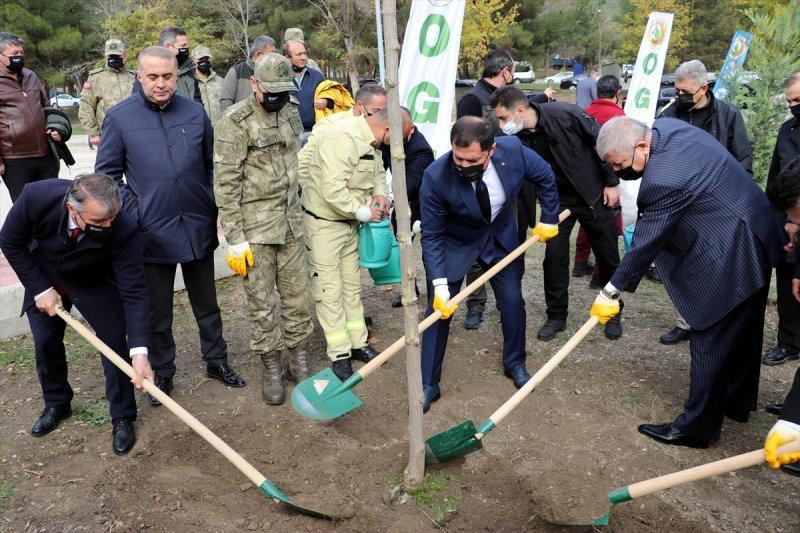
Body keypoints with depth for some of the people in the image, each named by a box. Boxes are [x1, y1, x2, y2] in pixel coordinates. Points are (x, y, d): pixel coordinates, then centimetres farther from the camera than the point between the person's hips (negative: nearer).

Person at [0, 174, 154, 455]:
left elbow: (133, 292, -35)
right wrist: (40, 289, -17)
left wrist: (139, 352, -41)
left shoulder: (123, 229, -39)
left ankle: (122, 418, 12)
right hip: (44, 276, 2)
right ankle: (57, 404, 36)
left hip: (96, 281, -2)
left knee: (115, 342, -6)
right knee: (45, 342, 10)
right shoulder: (35, 197, -35)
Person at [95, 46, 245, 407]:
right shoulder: (119, 117, -6)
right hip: (152, 232, -2)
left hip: (199, 228, 2)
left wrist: (214, 207, 6)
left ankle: (216, 360, 34)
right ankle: (162, 372, 30)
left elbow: (211, 164, 11)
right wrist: (132, 213, -8)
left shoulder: (195, 112, 1)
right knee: (157, 310, 12)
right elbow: (107, 173, 0)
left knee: (206, 303, 17)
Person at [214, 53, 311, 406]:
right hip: (254, 227, -5)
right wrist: (235, 240, -14)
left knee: (297, 296, 10)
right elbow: (225, 184, -12)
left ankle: (299, 362, 26)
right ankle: (272, 369, 21)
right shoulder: (235, 121, -11)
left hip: (291, 222, 5)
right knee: (262, 302, 4)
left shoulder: (290, 113, 8)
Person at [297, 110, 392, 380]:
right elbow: (333, 191, -33)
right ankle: (340, 355, 9)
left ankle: (358, 343, 28)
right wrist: (362, 212, -21)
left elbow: (378, 172, 21)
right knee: (330, 289, -2)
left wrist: (379, 193, 1)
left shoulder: (371, 142, 3)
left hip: (349, 222, 9)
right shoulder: (343, 138, -27)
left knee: (352, 285, 15)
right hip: (323, 223, -9)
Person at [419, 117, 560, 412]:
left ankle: (515, 364, 34)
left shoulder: (513, 150, -27)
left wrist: (549, 219, 1)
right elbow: (431, 236, -23)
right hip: (454, 243, -3)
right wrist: (440, 284, -28)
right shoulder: (435, 177, -34)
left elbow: (545, 177, -5)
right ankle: (428, 384, 11)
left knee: (513, 301, 8)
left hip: (501, 237, 3)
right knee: (439, 309, -4)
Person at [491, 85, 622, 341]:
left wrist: (612, 182, -9)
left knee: (608, 255, 9)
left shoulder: (564, 114, -24)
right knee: (554, 256, 0)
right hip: (557, 200, 3)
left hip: (594, 193, -2)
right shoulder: (517, 139, -13)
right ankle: (556, 316, 17)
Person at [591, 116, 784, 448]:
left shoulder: (663, 180, -31)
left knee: (709, 342, 0)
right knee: (742, 333, 23)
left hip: (728, 259, -11)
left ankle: (696, 428, 14)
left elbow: (645, 244, -23)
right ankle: (737, 403, 43)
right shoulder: (665, 127, -2)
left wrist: (612, 292, -12)